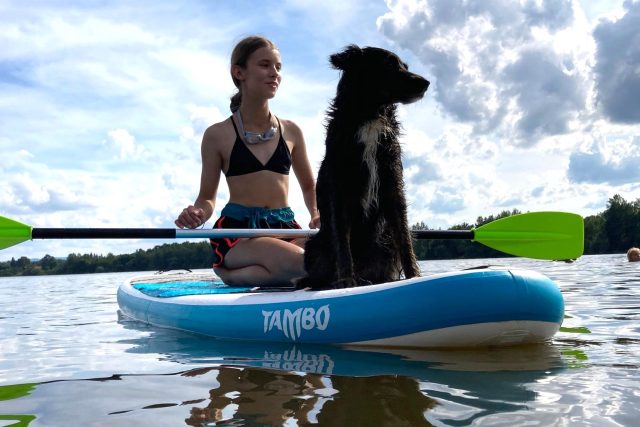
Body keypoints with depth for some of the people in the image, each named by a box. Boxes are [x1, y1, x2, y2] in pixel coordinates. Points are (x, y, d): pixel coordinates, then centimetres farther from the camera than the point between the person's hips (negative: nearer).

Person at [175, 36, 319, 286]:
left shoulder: (291, 131, 13)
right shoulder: (218, 135, 4)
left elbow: (309, 186, 23)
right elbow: (207, 197, 8)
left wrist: (316, 215, 1)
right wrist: (197, 215, -16)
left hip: (285, 227, 4)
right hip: (237, 231, -4)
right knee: (300, 263, -33)